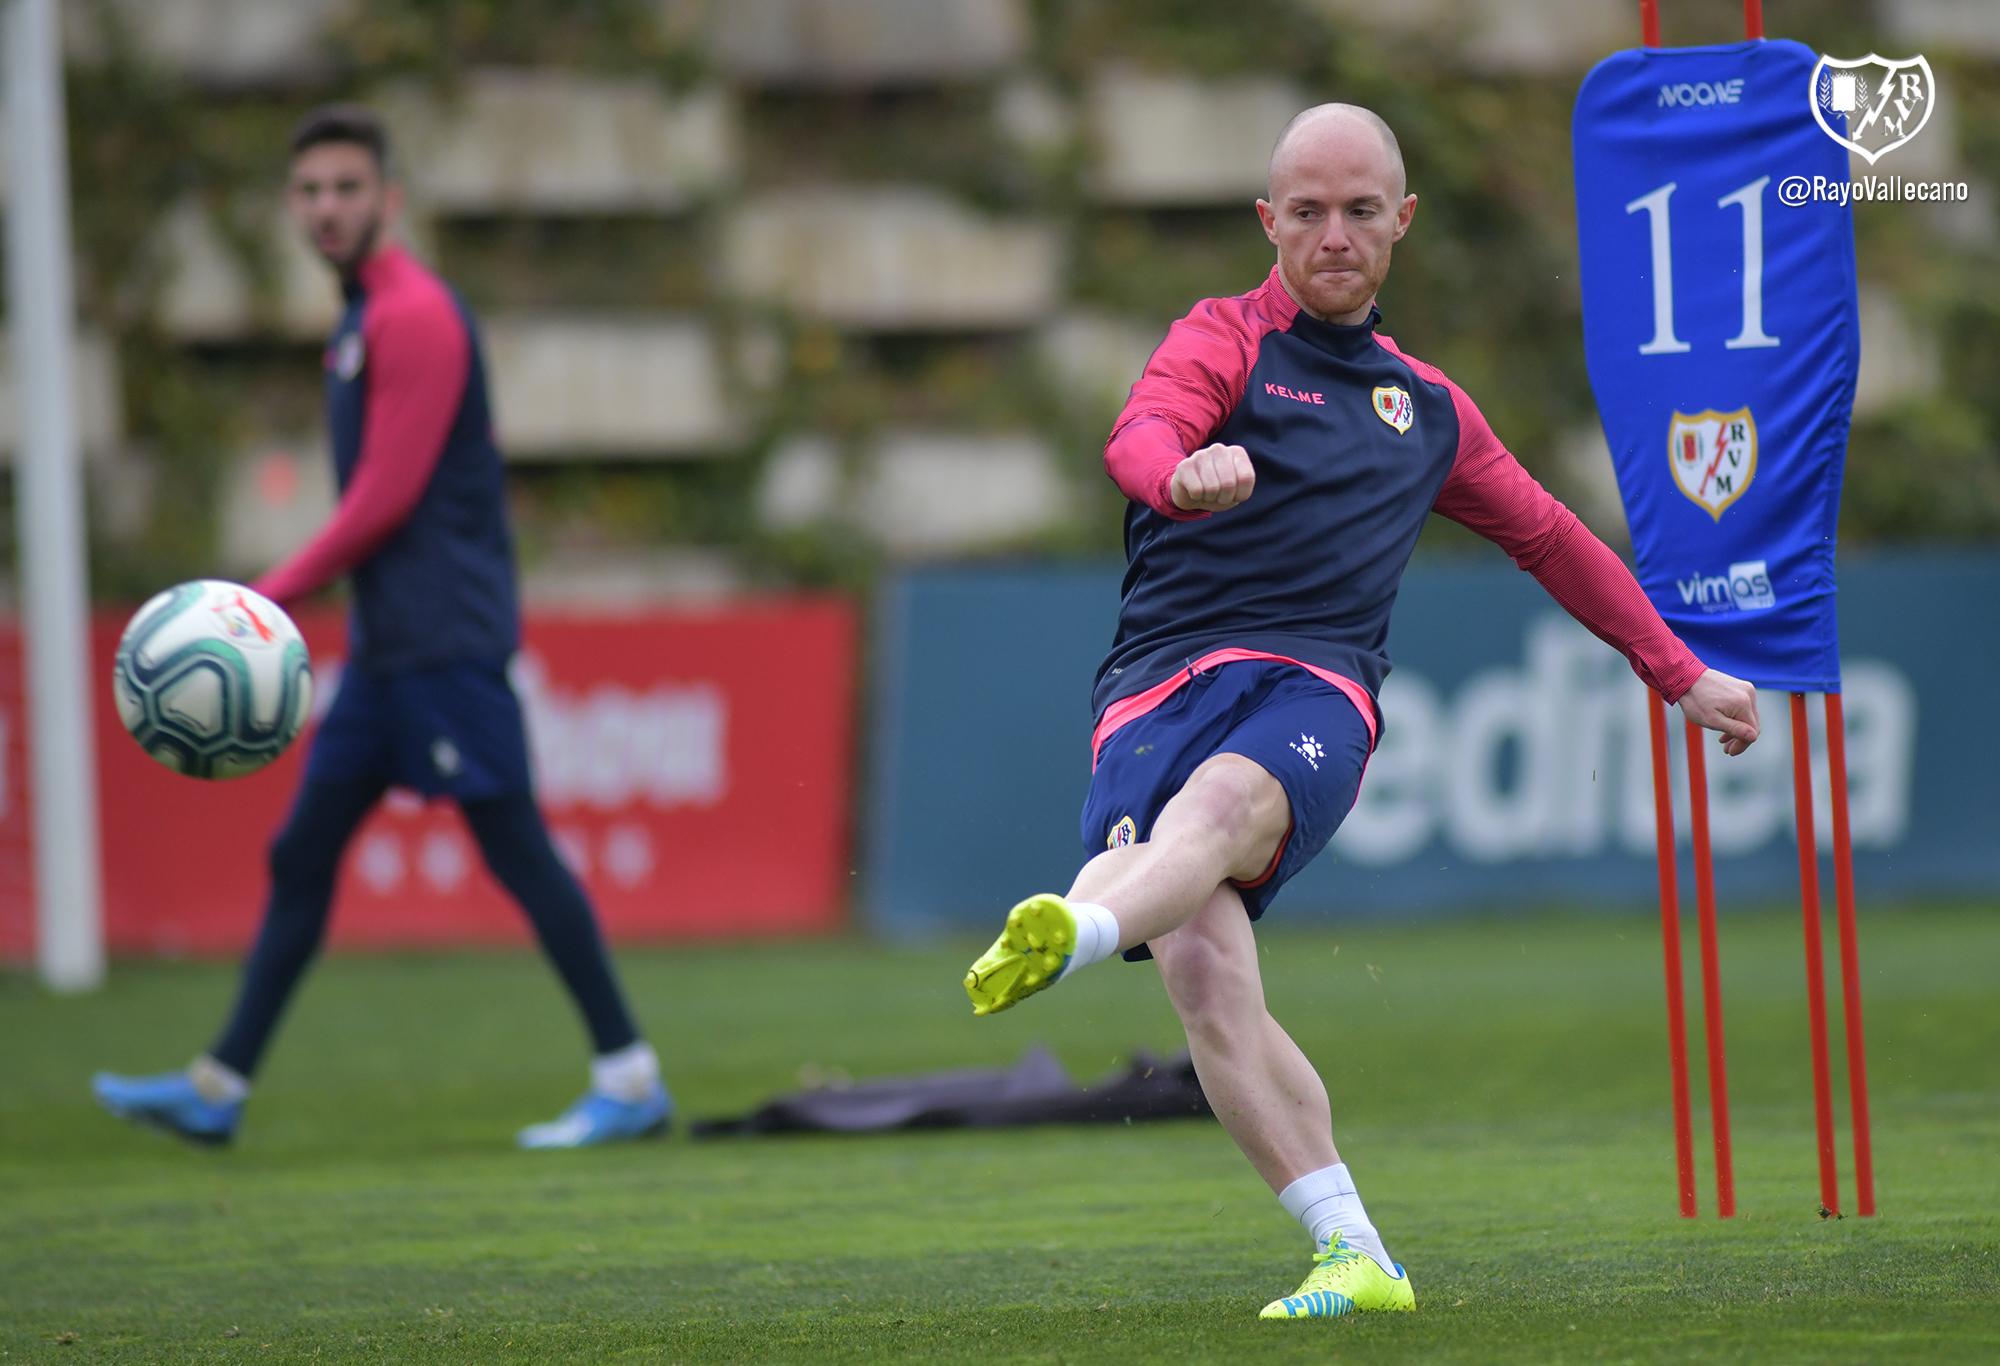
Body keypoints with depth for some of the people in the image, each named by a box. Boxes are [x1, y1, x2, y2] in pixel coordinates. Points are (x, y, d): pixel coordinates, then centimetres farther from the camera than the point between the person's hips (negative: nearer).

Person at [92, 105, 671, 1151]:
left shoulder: (415, 316, -12)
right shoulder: (364, 320, 18)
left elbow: (387, 495, -17)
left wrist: (270, 599, -14)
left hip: (445, 637, -10)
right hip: (388, 643, 10)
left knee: (514, 847, -9)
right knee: (301, 854, 8)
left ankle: (629, 1081, -5)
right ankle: (218, 1089, 10)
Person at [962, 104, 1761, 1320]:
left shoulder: (1427, 407, 28)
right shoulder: (1227, 339, 14)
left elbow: (1550, 536, 43)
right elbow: (1139, 438, -9)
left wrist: (1683, 675, 47)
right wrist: (1187, 474, -34)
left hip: (1315, 685, 1)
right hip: (1162, 678, -1)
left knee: (1220, 804, -37)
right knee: (1203, 972, -25)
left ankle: (1074, 935, -67)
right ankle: (1356, 1257, -23)